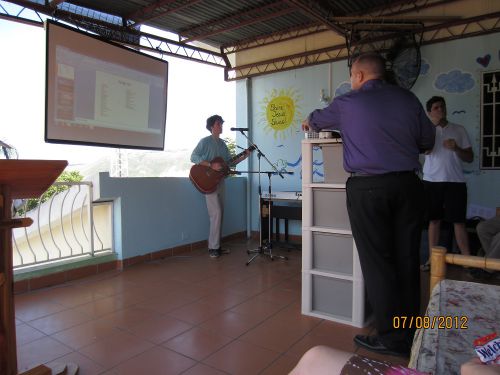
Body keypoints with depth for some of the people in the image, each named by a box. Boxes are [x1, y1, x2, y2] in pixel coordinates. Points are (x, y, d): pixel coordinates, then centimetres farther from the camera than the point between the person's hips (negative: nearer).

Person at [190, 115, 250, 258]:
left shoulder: (222, 144, 16)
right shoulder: (205, 141, -6)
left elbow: (230, 161, 16)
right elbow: (193, 157, -16)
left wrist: (243, 157, 2)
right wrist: (211, 165, -23)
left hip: (220, 181, 7)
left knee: (219, 213, 9)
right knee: (216, 213, -12)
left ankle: (217, 246, 17)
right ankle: (213, 247, -4)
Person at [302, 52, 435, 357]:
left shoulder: (347, 103, 2)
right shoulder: (408, 99, 9)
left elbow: (318, 120, 22)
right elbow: (428, 141, 14)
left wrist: (308, 123, 44)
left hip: (368, 188, -4)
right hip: (408, 184, 4)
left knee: (378, 263, 3)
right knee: (407, 260, 11)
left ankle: (392, 339, 12)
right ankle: (411, 334, 24)